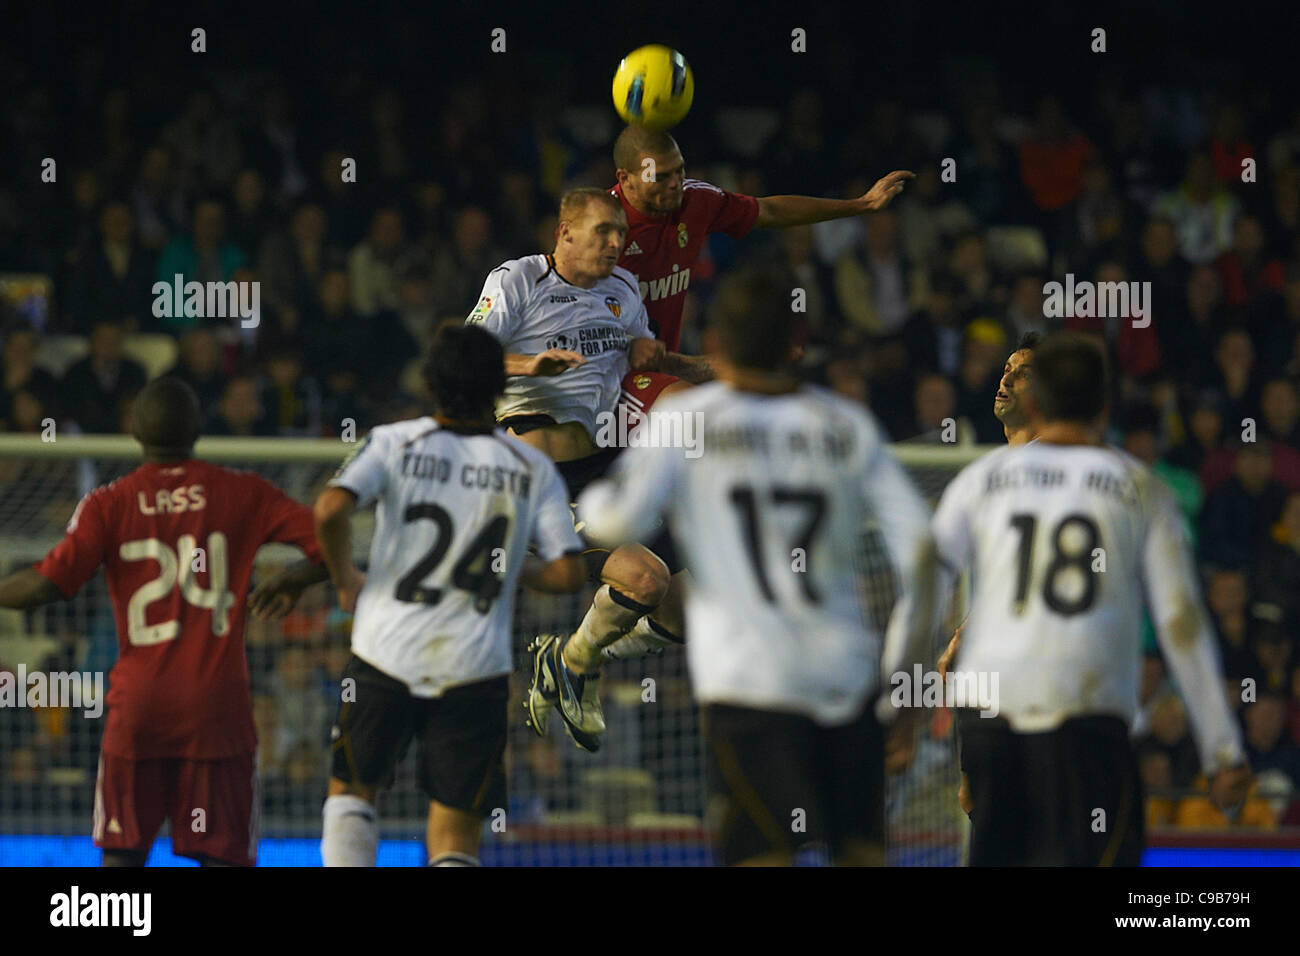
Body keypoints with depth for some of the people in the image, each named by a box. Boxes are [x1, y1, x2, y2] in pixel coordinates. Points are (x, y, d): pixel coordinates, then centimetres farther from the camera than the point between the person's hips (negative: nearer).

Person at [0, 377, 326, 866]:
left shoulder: (108, 504, 0)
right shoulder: (243, 494, 2)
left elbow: (46, 584, -10)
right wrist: (293, 582, 18)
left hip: (138, 702, 0)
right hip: (217, 701, 0)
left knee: (121, 852, 10)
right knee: (223, 853, 1)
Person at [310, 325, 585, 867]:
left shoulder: (395, 443, -2)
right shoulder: (532, 469, 2)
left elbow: (330, 510, -18)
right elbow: (567, 574, -4)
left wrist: (344, 579, 0)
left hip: (386, 654, 0)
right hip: (475, 669, 0)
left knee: (351, 790, 22)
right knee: (456, 836, 6)